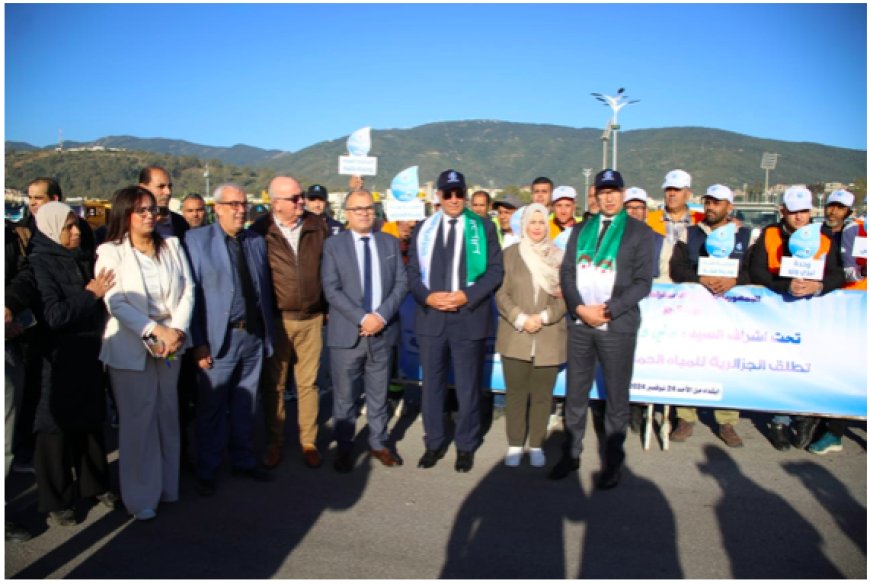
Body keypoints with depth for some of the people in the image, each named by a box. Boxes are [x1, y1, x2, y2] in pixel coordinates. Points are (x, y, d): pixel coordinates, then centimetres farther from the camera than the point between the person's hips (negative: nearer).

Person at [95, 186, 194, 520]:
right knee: (138, 422, 3)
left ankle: (168, 487, 23)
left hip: (170, 343, 4)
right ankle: (141, 497, 14)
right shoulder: (110, 252, -4)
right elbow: (116, 303, -12)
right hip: (130, 348, -3)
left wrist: (177, 330, -12)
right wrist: (156, 331, -20)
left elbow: (187, 291, 2)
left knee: (167, 417, 11)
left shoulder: (172, 246, 7)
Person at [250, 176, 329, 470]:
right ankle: (274, 444, 24)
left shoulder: (317, 226, 1)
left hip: (311, 318, 2)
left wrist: (327, 306, 8)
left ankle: (309, 443, 23)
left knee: (308, 383, 10)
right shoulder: (260, 231, -7)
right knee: (273, 384, 9)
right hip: (276, 320, -2)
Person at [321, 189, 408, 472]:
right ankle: (344, 447, 21)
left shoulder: (390, 243, 9)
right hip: (347, 332, -2)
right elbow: (332, 289, -8)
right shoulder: (333, 245, 0)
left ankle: (378, 443, 26)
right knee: (344, 395, 6)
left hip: (383, 331, 2)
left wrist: (382, 315, -11)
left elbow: (401, 283, 3)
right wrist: (362, 318, -16)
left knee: (379, 393, 12)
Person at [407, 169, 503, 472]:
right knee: (432, 384, 9)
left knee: (468, 387, 7)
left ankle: (466, 446, 21)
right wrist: (428, 296, -12)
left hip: (469, 317, -2)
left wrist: (466, 296, -14)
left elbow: (495, 270, -1)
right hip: (431, 317, 2)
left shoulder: (484, 227, 4)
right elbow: (412, 272, 7)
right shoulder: (423, 229, 10)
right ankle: (434, 443, 23)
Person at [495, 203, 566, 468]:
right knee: (516, 393, 4)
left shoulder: (559, 257, 6)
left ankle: (537, 445, 19)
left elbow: (566, 296, 2)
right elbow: (501, 293, -1)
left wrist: (544, 316, -13)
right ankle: (514, 444, 16)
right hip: (515, 336, 0)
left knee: (542, 395, 7)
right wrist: (520, 319, -13)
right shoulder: (509, 254, 4)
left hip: (549, 338, 1)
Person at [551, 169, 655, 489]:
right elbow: (566, 272, 8)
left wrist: (608, 309, -14)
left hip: (617, 325, -3)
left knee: (616, 397, 5)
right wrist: (579, 307, -8)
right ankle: (571, 454, 22)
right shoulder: (581, 229, 15)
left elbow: (643, 282, -4)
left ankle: (613, 460, 19)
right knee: (575, 393, 9)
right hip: (579, 322, 4)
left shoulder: (639, 232, 2)